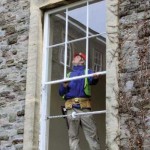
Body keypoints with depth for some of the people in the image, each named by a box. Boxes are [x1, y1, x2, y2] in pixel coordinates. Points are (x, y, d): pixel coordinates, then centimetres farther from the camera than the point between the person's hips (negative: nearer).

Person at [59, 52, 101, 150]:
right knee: (73, 136, -3)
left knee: (92, 134, -8)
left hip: (84, 107, -3)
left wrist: (95, 78, -32)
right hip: (71, 108, 3)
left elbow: (92, 80, -7)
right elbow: (61, 92, 18)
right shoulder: (69, 75, 27)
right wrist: (64, 86, -5)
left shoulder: (87, 72, 17)